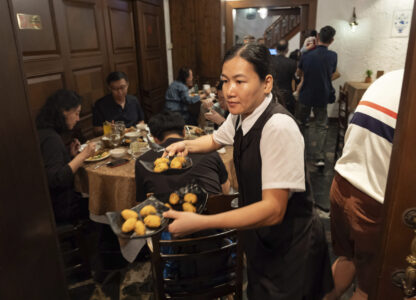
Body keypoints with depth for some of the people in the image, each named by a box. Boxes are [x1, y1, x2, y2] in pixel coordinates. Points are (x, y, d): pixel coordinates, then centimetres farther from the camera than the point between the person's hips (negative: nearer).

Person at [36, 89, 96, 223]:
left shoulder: (44, 132, 6)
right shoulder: (51, 138, -24)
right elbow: (55, 179, -30)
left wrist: (71, 154, 0)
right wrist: (83, 155, -27)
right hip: (59, 208, -9)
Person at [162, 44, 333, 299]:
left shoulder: (279, 127, -31)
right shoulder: (240, 115, -7)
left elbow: (274, 209, -32)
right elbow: (216, 139, 16)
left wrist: (199, 222, -36)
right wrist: (187, 145, -5)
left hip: (291, 243, -7)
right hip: (261, 236, 7)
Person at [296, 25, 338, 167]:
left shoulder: (307, 55, -8)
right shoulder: (333, 56, -9)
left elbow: (299, 73, 7)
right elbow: (332, 72, 9)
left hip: (306, 95, 1)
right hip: (322, 97, -1)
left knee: (301, 123, 18)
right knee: (321, 126, 7)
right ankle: (320, 157, -2)